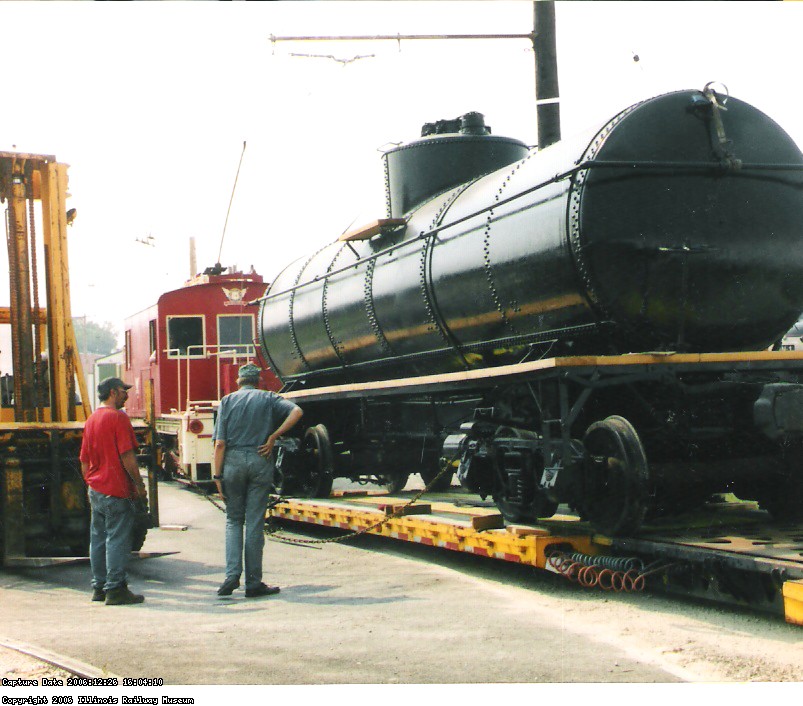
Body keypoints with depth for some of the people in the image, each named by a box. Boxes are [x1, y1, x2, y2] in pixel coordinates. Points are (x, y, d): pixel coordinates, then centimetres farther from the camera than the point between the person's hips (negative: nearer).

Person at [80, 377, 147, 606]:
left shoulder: (91, 419, 14)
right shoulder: (118, 417, -12)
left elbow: (84, 459, 17)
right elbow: (127, 456, -17)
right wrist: (139, 484, -11)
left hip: (96, 489, 8)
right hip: (116, 489, -8)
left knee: (98, 538, 12)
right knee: (117, 539, -5)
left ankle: (99, 587, 17)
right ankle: (115, 589, -4)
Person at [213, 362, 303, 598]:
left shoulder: (228, 401, 8)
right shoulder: (268, 398, 9)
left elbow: (220, 443, 0)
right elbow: (296, 411, -9)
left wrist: (218, 475, 1)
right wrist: (273, 437, -6)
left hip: (233, 461, 1)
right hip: (260, 461, 0)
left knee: (233, 520, 13)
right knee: (255, 522, 4)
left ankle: (232, 574, -4)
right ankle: (253, 583, 6)